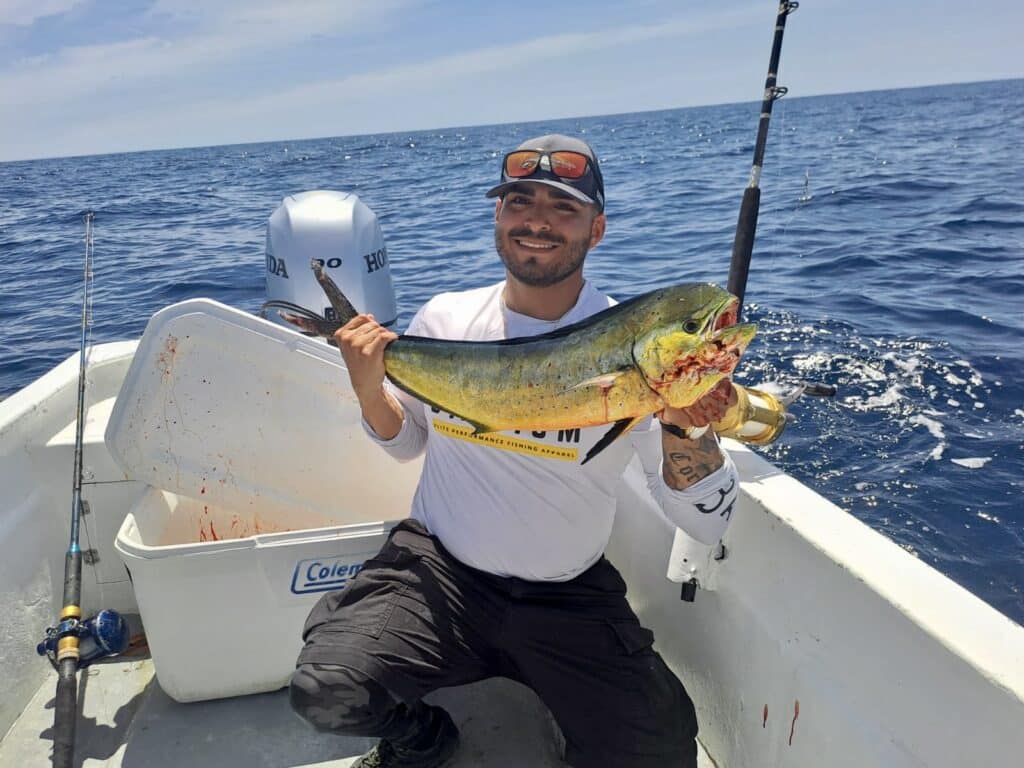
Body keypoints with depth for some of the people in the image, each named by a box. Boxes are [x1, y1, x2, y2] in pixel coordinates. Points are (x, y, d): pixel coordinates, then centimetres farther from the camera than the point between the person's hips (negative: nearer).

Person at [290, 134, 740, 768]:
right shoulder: (445, 318, -2)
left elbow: (705, 522, -12)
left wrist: (682, 423, -31)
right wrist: (368, 388, -6)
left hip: (571, 599, -1)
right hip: (439, 567, 2)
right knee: (324, 689, -21)